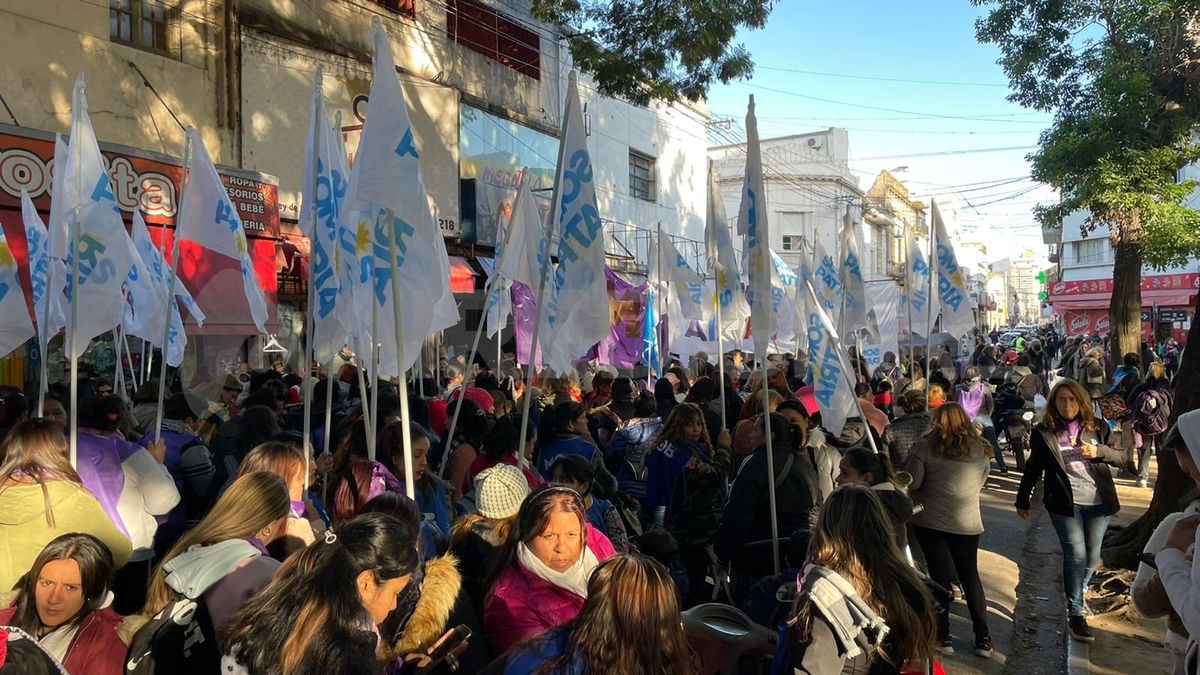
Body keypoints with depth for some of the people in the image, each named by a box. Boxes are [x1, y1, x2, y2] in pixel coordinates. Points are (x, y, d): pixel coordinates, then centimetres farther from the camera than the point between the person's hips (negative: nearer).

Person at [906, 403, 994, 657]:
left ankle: (943, 636, 10)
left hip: (930, 521, -2)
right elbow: (982, 481, 11)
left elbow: (912, 482, -11)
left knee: (940, 576, 6)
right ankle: (983, 638, 17)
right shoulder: (978, 446, 1)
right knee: (970, 576, 15)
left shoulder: (927, 446, -9)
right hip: (967, 521, 2)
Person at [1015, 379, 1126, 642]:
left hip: (1098, 501, 3)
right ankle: (1075, 612, 1)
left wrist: (1099, 451, -18)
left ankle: (1076, 594, 35)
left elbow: (1121, 458, 3)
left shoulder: (1098, 427, 4)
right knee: (1076, 554, -9)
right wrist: (1022, 500, 9)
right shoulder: (1043, 432, -1)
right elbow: (1033, 469, 6)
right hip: (1065, 502, -3)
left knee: (1092, 556, 9)